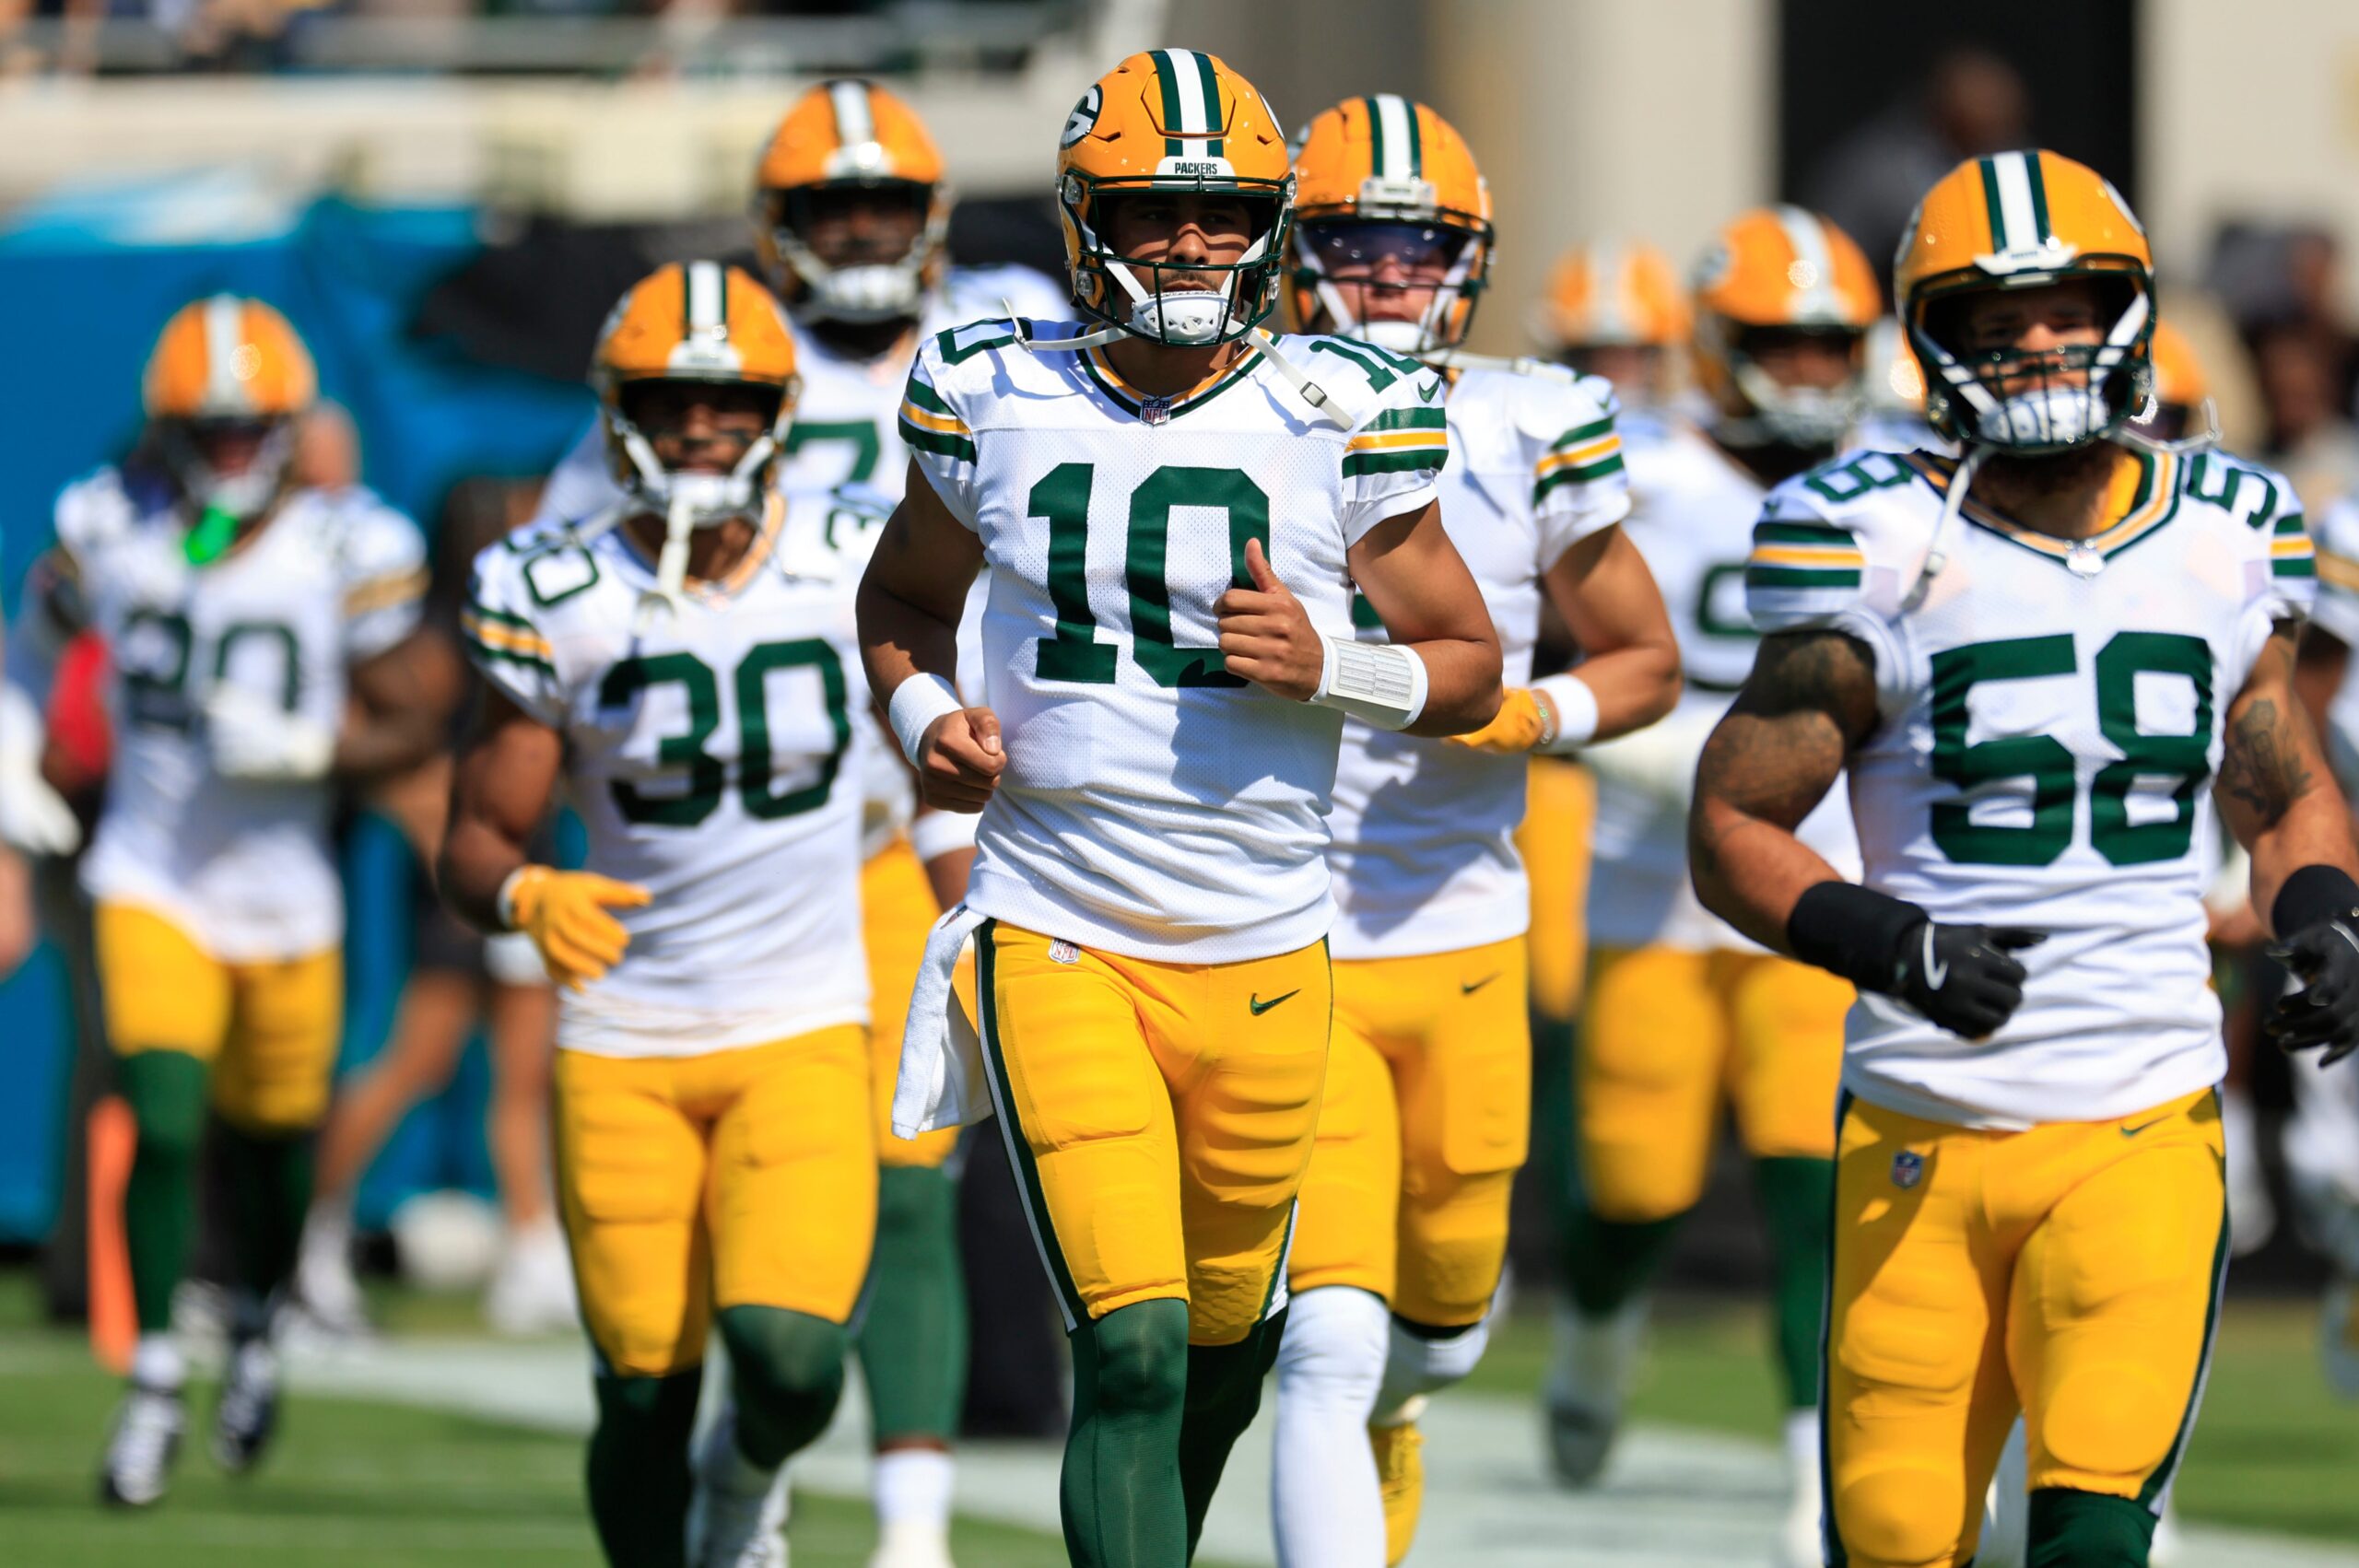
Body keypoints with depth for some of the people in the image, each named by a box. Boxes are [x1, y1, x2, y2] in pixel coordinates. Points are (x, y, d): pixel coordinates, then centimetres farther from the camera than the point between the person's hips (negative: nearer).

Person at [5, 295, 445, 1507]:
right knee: (162, 1123, -16)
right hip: (150, 883, 0)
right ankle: (154, 1380, -2)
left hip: (281, 893, 0)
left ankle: (259, 1323, 43)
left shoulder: (352, 548, -10)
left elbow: (409, 726, -5)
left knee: (268, 1136, 13)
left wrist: (305, 751, -22)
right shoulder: (110, 526, -3)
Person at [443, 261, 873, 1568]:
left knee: (789, 1360, -17)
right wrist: (527, 899, -25)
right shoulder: (563, 603, -6)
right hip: (624, 1042, 0)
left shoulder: (848, 574, -3)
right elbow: (475, 843, -4)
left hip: (802, 1032, 0)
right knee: (646, 1391, 0)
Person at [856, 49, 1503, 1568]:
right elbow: (904, 599, 19)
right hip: (1057, 941, -1)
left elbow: (1472, 669, 6)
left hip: (1265, 954, 1)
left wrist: (1330, 667, -14)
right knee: (1130, 1342, -14)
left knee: (1223, 1340, 14)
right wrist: (928, 714, -2)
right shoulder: (996, 403, 0)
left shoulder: (1337, 417, -3)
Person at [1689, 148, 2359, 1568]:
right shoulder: (1885, 551, -5)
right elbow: (1735, 825, -1)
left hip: (2141, 1130, 1)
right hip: (1923, 1131, -1)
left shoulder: (2224, 544, 6)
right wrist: (1891, 945, -18)